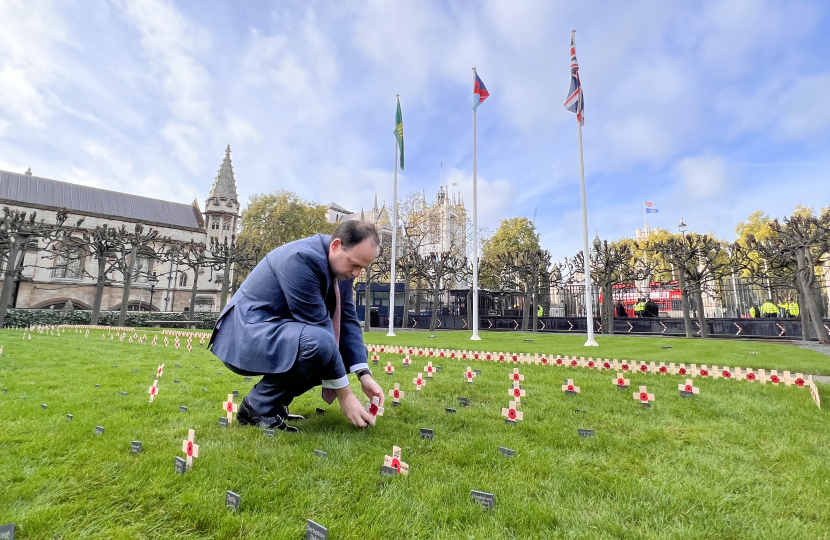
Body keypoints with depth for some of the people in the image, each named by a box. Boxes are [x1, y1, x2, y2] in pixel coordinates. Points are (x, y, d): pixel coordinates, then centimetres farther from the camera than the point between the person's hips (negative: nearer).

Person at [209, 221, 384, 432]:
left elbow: (348, 320, 0)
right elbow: (319, 329, -28)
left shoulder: (342, 265, -1)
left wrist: (364, 374, -12)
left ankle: (275, 402, 8)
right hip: (246, 335, -9)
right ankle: (257, 406, -9)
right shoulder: (302, 258, -27)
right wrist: (345, 396, -22)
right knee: (319, 343, -35)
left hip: (282, 332, 9)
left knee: (351, 352, 2)